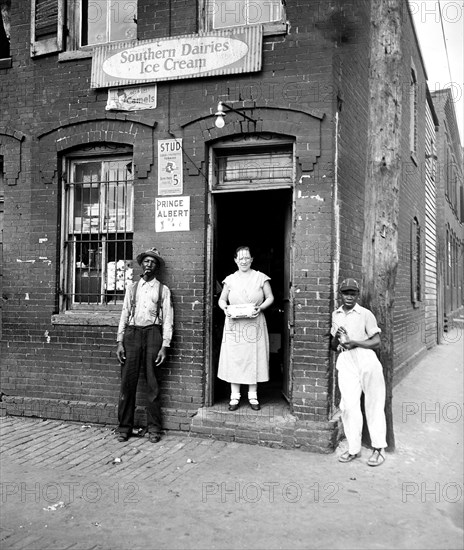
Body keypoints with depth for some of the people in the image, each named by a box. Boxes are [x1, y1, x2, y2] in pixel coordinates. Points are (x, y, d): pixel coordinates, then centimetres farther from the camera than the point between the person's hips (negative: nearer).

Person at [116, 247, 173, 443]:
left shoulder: (163, 290, 8)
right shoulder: (132, 287, 15)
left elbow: (167, 319, 4)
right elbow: (124, 314, 12)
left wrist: (164, 346, -4)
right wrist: (120, 342, 3)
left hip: (152, 333, -2)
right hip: (132, 333, 2)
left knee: (152, 383, 1)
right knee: (127, 382, 1)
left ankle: (154, 428, 10)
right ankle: (125, 427, 10)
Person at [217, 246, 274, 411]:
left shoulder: (261, 278, 3)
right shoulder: (230, 280, 6)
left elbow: (270, 298, 5)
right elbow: (221, 299, 12)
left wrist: (260, 307, -13)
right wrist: (225, 308, -9)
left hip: (254, 325, -1)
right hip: (234, 325, 1)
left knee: (254, 358, 2)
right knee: (234, 358, 1)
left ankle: (253, 396, 14)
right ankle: (234, 396, 10)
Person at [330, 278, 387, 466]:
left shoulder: (365, 314, 0)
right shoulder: (335, 315, 13)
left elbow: (376, 342, -3)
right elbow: (332, 346, 18)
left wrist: (354, 342, -14)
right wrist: (336, 338, -4)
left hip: (367, 360, -3)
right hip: (345, 362, 3)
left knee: (374, 404, 2)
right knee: (349, 405, -4)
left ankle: (378, 448, 9)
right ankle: (354, 449, 5)